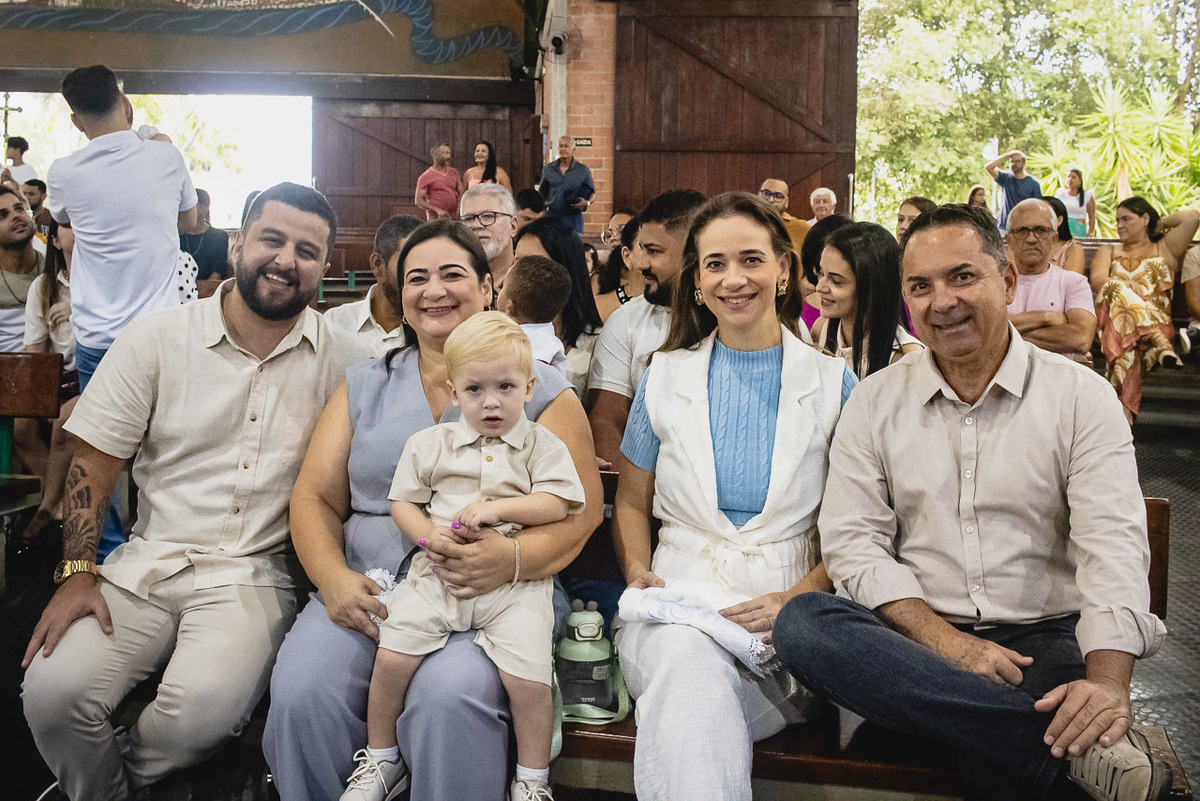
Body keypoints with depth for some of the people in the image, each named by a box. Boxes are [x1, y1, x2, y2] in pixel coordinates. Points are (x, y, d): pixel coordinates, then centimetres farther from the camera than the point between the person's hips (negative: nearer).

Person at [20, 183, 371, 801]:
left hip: (255, 574, -1)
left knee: (205, 709, -27)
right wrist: (77, 573, -5)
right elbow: (94, 460, 4)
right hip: (149, 561, 2)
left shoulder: (343, 362, 0)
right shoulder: (157, 338, 3)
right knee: (52, 692, -20)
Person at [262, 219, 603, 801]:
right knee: (300, 692, -24)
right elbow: (315, 498, 12)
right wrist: (334, 578, -8)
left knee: (450, 694, -32)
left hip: (493, 597, -2)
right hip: (367, 592, 3)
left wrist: (513, 558, -21)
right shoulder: (364, 385, 17)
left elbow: (582, 508, 0)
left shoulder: (539, 387, 8)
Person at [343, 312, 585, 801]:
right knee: (392, 655, -12)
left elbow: (559, 504, -3)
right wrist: (430, 534, -7)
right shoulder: (430, 444, 11)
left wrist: (498, 507, -14)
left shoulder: (542, 445, 6)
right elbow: (403, 502, 13)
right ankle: (381, 758, 14)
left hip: (514, 581, -2)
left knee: (526, 675, -18)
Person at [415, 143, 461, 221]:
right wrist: (437, 210, -17)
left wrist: (459, 208, -2)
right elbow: (418, 201, -5)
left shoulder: (454, 172, 13)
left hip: (453, 218, 4)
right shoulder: (426, 177, -1)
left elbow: (461, 193, 19)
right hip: (435, 219, -4)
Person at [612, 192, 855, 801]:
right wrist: (638, 571, -1)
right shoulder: (665, 377, 13)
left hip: (790, 602, -1)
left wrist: (798, 597, -11)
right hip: (680, 588, 2)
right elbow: (631, 502, 19)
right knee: (688, 659, -35)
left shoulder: (833, 382, 8)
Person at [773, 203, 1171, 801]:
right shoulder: (874, 402, 7)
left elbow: (1113, 547, -8)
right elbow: (853, 544, -1)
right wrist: (946, 641, -16)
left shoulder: (1080, 394, 4)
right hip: (917, 637, 5)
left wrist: (1109, 682, -26)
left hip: (1046, 637, -4)